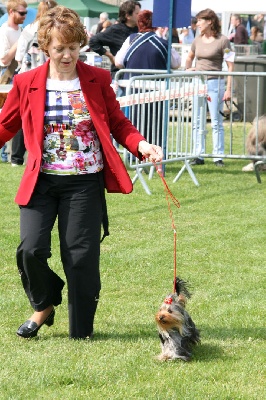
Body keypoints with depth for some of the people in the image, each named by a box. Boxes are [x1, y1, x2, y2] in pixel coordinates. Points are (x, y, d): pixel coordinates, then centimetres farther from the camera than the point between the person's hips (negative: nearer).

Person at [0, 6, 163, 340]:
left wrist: (142, 145, -13)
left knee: (81, 256, -1)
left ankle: (81, 331, 13)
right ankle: (44, 306, 17)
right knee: (31, 249, -13)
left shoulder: (97, 80, 2)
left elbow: (119, 124, 5)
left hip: (84, 183, 0)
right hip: (41, 181, 0)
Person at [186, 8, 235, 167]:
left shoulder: (222, 41, -7)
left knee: (216, 121, -3)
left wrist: (228, 89, -13)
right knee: (197, 121, 6)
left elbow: (230, 66, -8)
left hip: (215, 83, -6)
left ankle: (218, 156, 1)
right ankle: (199, 156, 11)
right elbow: (190, 57, 29)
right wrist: (188, 69, 8)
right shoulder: (198, 40, 9)